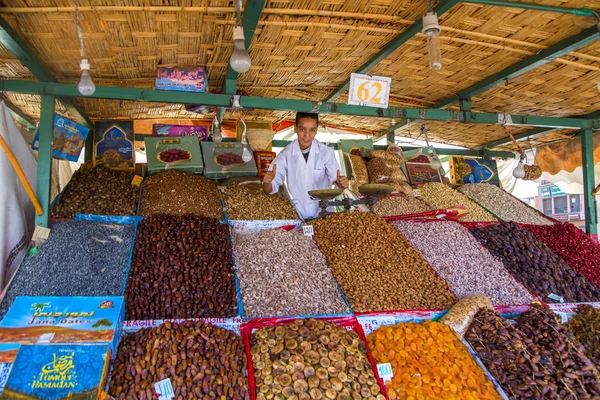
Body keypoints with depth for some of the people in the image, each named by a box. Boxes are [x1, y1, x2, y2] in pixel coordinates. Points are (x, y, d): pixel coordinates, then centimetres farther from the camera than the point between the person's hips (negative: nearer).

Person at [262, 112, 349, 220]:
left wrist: (341, 181, -22)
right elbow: (269, 190, -2)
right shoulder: (286, 154, -6)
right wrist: (267, 181, -24)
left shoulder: (325, 152, -6)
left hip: (323, 214, 0)